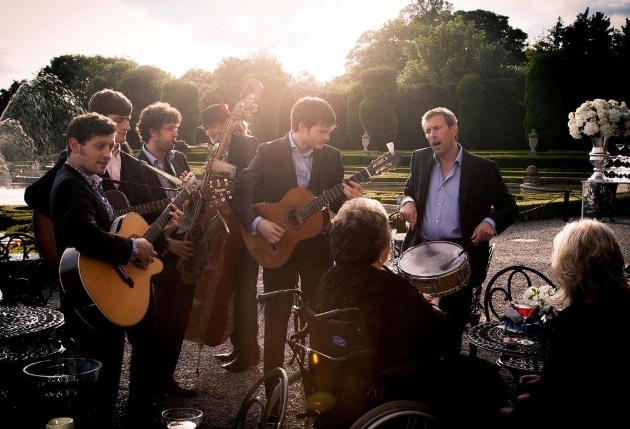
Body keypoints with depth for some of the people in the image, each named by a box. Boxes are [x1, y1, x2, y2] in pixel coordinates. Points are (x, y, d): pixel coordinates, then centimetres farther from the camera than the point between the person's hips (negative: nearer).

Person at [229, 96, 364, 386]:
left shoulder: (331, 157, 2)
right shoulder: (268, 153, -6)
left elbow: (335, 203, 5)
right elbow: (239, 194, -5)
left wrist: (349, 199, -16)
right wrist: (258, 223, -19)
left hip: (317, 245, 2)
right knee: (276, 319, 7)